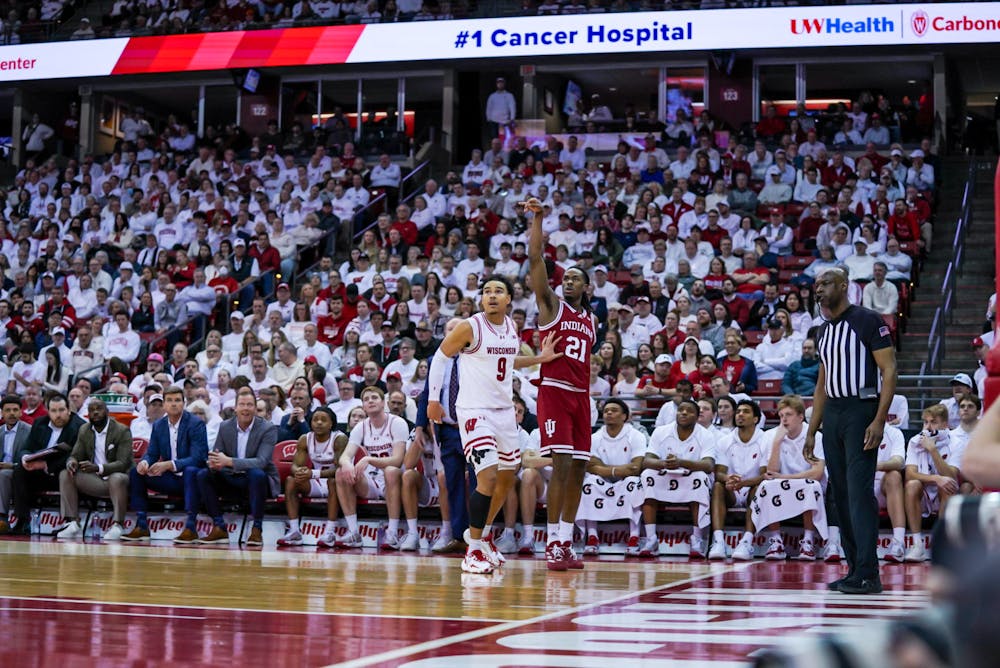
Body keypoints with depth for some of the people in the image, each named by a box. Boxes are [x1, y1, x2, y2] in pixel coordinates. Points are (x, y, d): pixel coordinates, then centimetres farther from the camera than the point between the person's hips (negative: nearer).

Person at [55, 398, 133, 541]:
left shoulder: (122, 431, -10)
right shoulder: (84, 431, 9)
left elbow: (123, 463, -18)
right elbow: (75, 455, 9)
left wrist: (98, 468, -36)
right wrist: (71, 462, -19)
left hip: (119, 477, -5)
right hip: (95, 481, 5)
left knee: (117, 478, -40)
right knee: (65, 475, -15)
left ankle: (117, 525, -37)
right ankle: (73, 523, -22)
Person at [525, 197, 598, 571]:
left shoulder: (590, 320, 18)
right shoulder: (551, 305, 2)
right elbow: (535, 260, -10)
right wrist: (537, 219, -17)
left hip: (580, 396, 6)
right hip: (554, 391, -6)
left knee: (578, 469, 5)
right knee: (562, 463, -15)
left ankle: (566, 544, 11)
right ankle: (553, 544, -12)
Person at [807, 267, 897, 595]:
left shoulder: (868, 320, -5)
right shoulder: (825, 330, 18)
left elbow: (889, 370, -10)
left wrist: (879, 421, -19)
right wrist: (812, 431, 19)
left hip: (861, 411, -8)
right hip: (832, 414, 8)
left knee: (860, 491, -13)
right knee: (840, 493, 6)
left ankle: (867, 574, -13)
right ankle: (854, 569, 11)